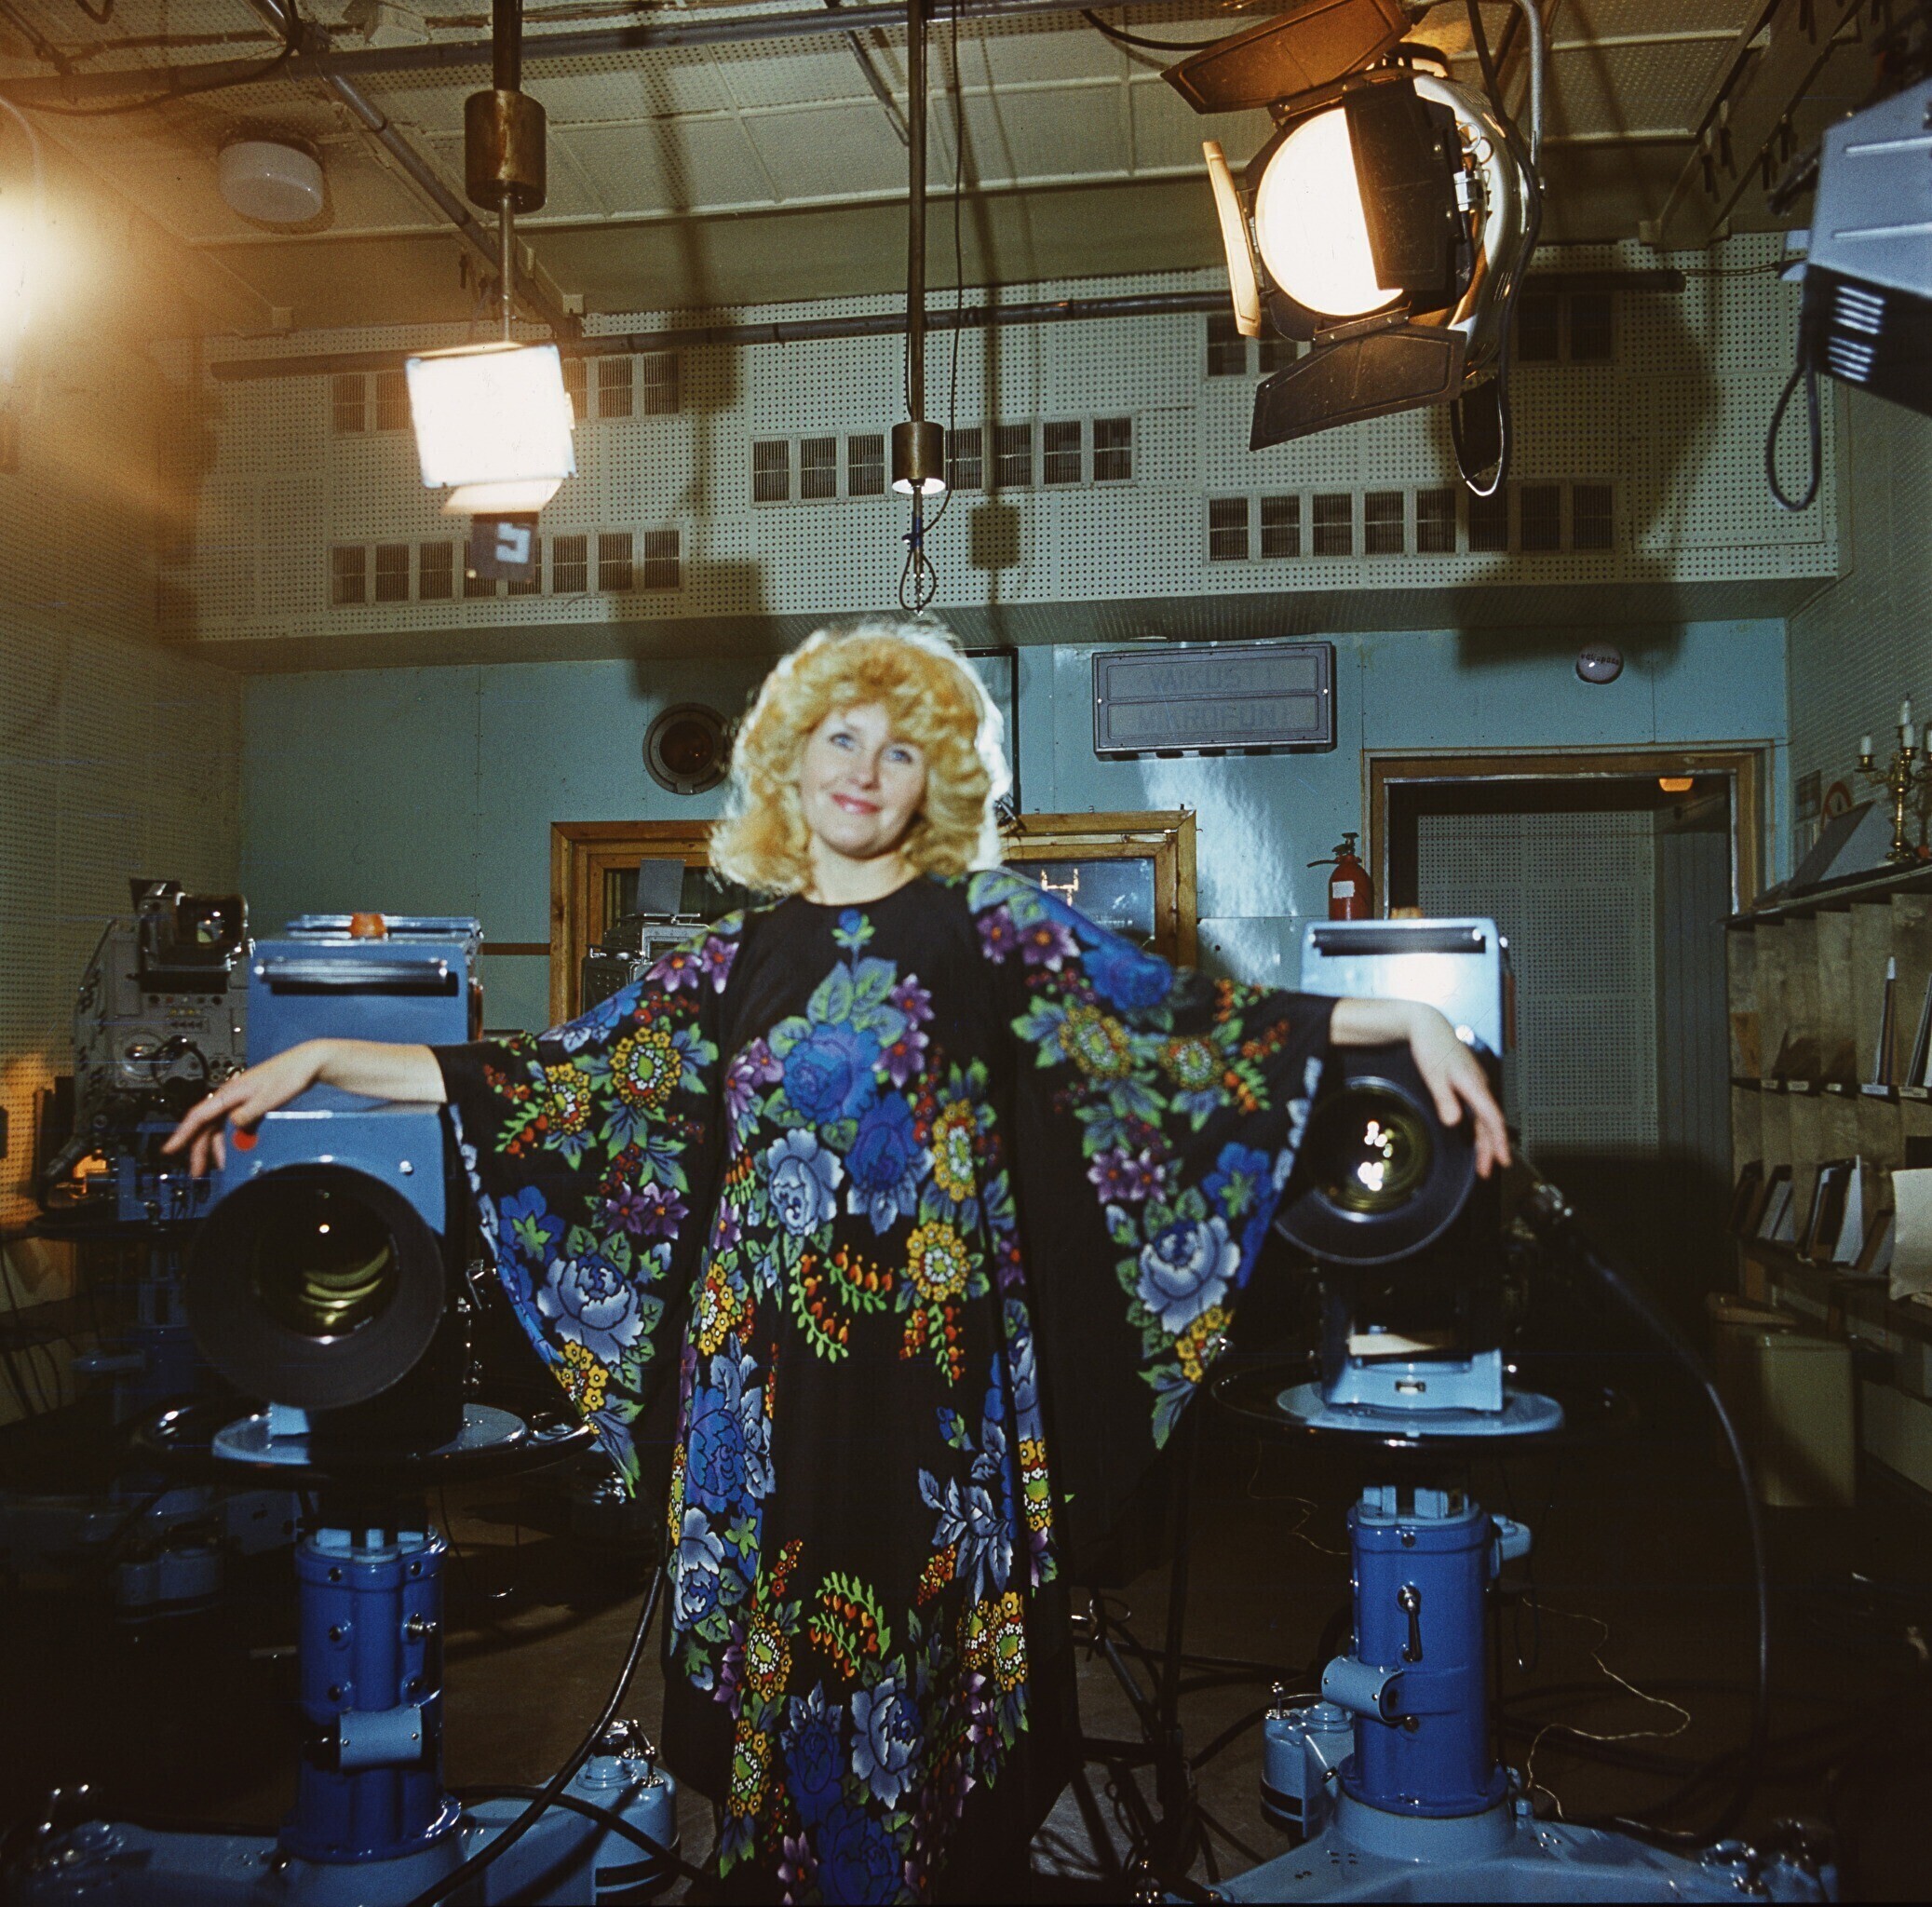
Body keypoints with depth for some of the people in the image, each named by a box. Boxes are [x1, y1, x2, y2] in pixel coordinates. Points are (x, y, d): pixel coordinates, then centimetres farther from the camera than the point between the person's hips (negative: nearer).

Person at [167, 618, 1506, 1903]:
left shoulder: (988, 919, 4)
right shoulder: (740, 958, 11)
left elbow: (1168, 1016, -2)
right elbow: (572, 1077, 9)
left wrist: (1403, 1018, -11)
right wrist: (323, 1060, 5)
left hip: (939, 1380, -2)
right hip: (772, 1387, 3)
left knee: (929, 1658, 3)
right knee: (781, 1662, 8)